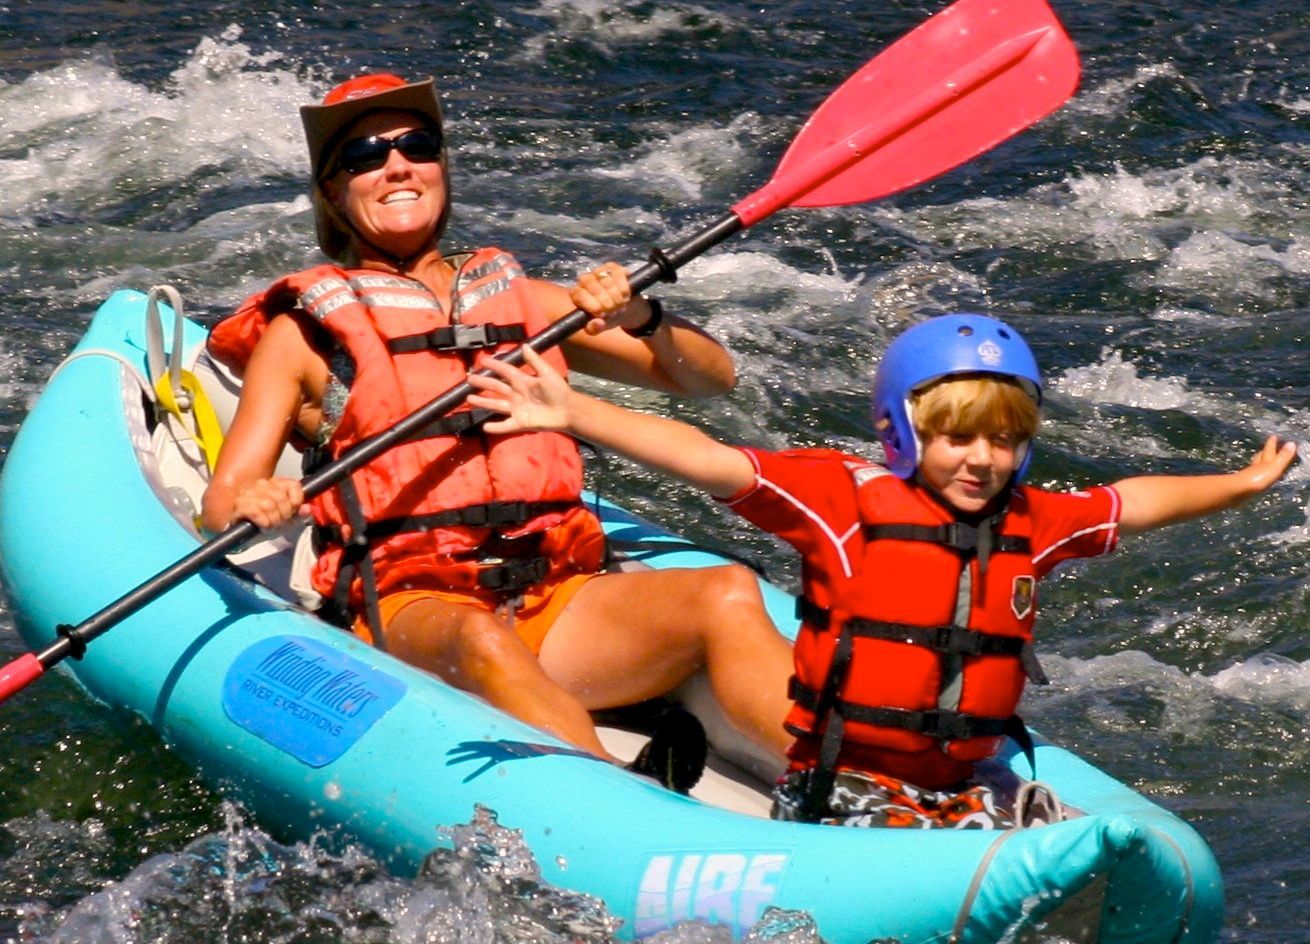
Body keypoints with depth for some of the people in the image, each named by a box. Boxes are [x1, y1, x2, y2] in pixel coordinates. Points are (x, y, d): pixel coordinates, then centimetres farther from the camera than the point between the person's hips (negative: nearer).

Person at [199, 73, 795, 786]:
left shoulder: (523, 300, 23)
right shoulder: (306, 328, 13)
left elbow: (711, 377, 22)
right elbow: (219, 505, 4)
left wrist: (639, 318, 2)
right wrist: (251, 504, -20)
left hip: (556, 596, 4)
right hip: (407, 612, -4)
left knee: (727, 594, -24)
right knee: (483, 640, -39)